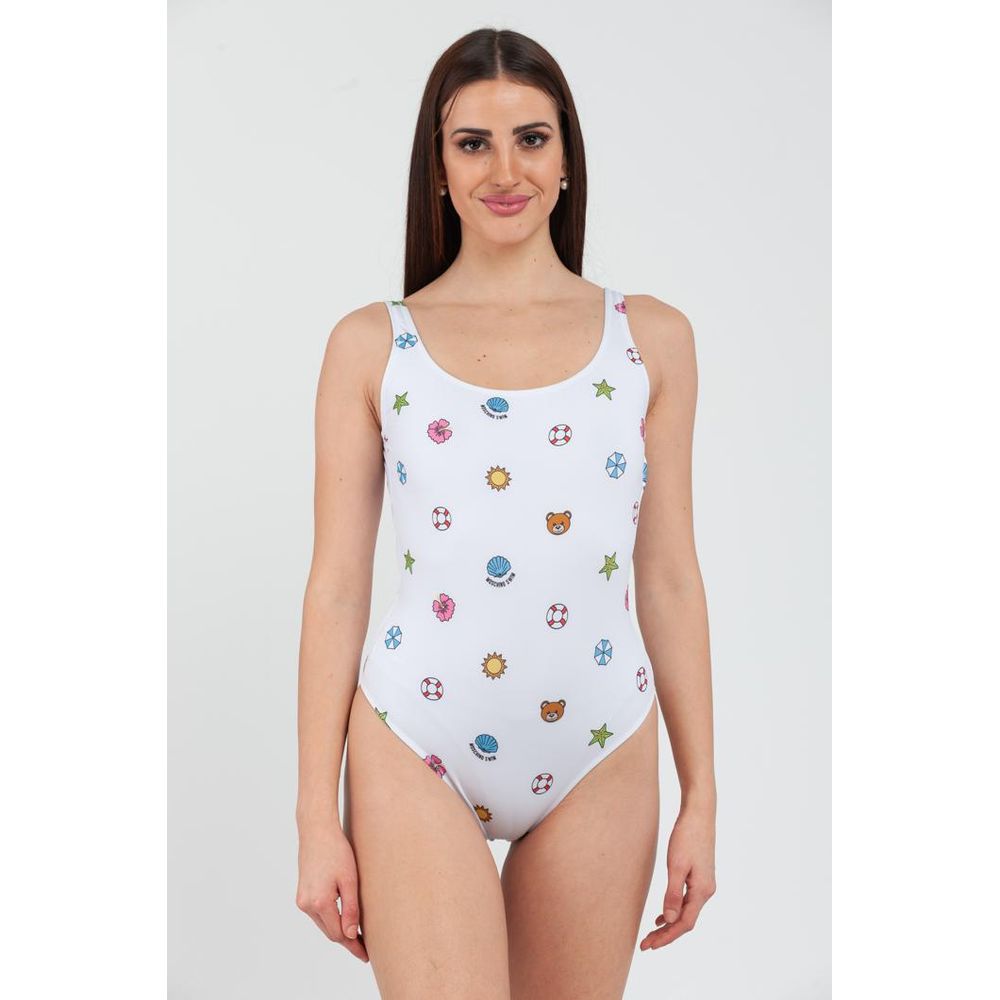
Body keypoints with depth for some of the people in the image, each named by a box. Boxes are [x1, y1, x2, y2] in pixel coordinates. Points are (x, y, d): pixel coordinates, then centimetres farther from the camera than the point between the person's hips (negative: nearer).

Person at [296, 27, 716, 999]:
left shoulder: (651, 337, 5)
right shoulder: (371, 343, 1)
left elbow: (670, 577, 6)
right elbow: (335, 587, 1)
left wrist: (701, 795, 5)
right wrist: (316, 817, 0)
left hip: (602, 759, 2)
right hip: (415, 757, -1)